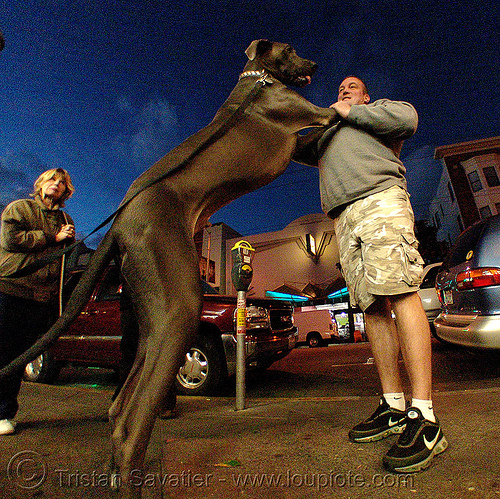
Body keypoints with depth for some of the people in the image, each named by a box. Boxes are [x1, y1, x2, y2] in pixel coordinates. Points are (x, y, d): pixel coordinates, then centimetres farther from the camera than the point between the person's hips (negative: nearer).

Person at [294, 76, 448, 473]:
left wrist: (351, 112, 12)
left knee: (401, 292, -20)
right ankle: (393, 408, 1)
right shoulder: (325, 135, 40)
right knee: (373, 306, -3)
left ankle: (424, 417, -20)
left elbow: (407, 117, 6)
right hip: (344, 217, 5)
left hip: (380, 198, -4)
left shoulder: (379, 110, 28)